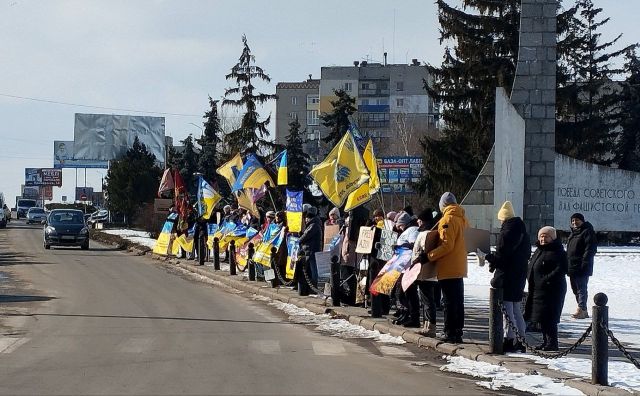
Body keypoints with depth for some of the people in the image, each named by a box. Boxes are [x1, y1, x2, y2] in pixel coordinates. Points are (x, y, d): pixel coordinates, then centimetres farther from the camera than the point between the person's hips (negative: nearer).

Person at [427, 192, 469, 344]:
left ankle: (450, 333, -5)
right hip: (460, 267, 8)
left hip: (447, 268, -8)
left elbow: (447, 245, -21)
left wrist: (429, 256, -18)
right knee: (458, 301, 12)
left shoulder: (447, 220, -15)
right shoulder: (463, 219, 12)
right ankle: (458, 331, 16)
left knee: (449, 302, -5)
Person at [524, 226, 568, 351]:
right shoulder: (539, 251, 16)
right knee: (541, 318, 13)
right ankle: (546, 341, 22)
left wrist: (547, 279, -22)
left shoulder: (557, 252, -12)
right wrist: (530, 279, 9)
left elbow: (562, 269, -20)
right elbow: (531, 266, 26)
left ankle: (552, 343, -5)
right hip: (537, 289, 10)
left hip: (551, 291, -9)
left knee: (548, 317, -10)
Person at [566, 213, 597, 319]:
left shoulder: (588, 232, -8)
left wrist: (585, 262, -23)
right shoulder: (573, 233, 20)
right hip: (572, 266, 10)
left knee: (581, 288, -12)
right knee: (575, 289, 12)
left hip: (582, 267, -10)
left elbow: (590, 249, -16)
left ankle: (581, 309, -13)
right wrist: (567, 264, 21)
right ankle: (583, 311, 19)